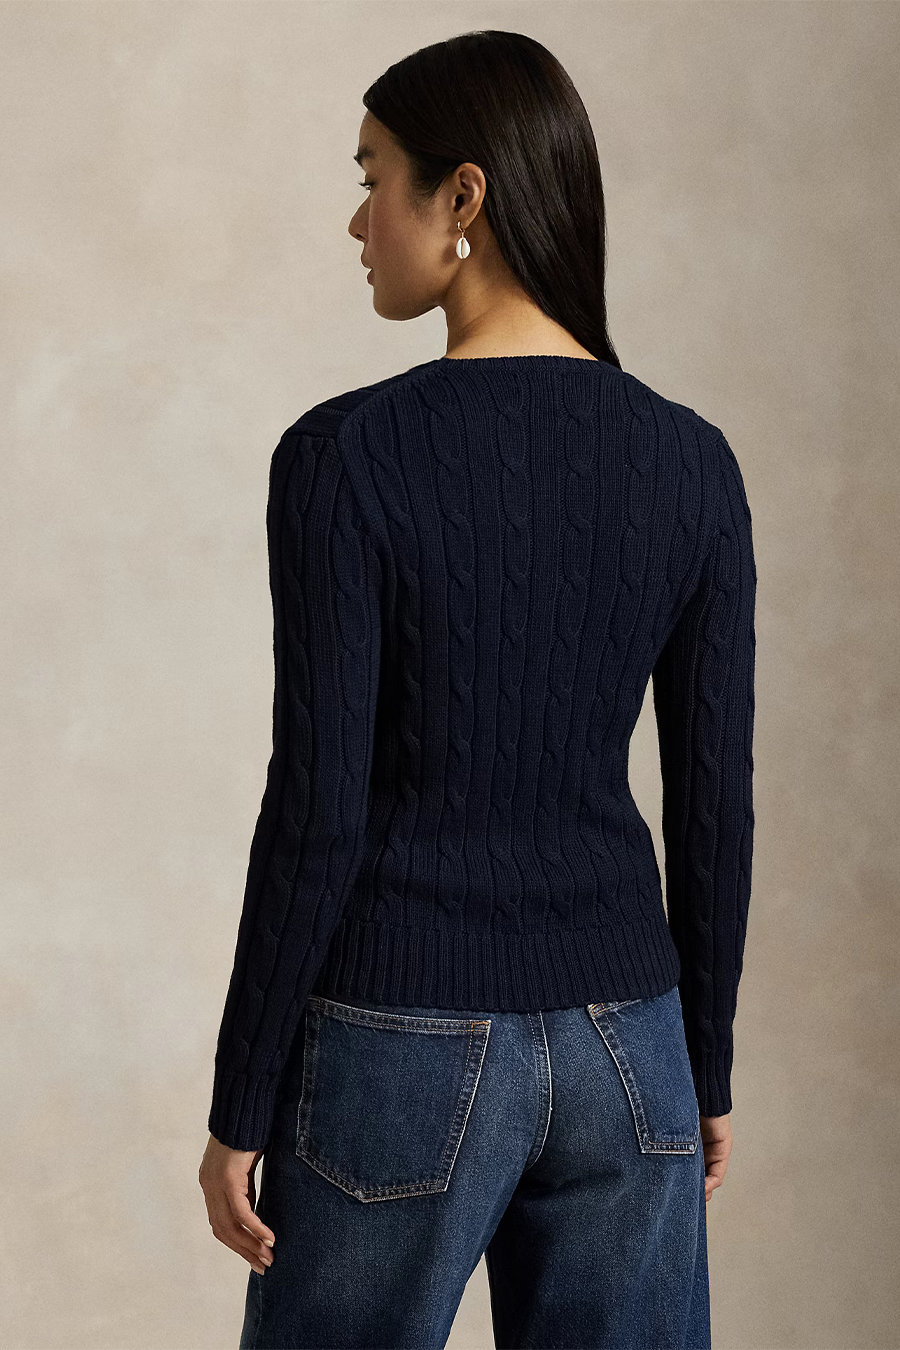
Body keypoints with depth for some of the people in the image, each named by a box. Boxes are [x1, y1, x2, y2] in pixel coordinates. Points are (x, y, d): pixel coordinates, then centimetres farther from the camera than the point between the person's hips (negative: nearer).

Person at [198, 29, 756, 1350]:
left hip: (406, 1046, -4)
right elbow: (715, 804, 2)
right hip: (621, 1047, 4)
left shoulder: (347, 454, -15)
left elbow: (318, 814, -15)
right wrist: (707, 1066, 14)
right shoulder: (691, 459, -1)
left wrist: (241, 1104, -4)